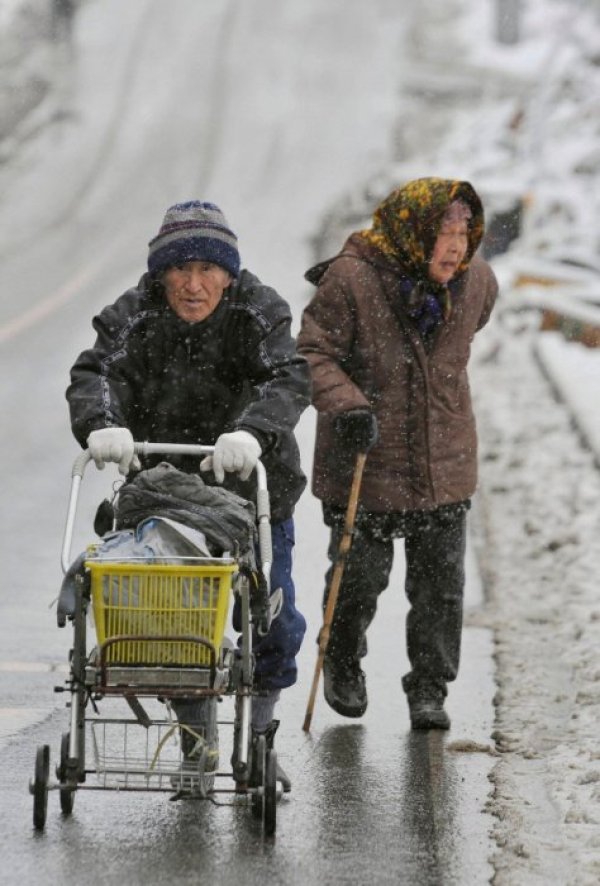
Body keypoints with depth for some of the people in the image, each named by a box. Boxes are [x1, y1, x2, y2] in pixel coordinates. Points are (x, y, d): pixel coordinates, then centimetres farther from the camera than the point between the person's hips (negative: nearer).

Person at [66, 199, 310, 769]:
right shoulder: (134, 317, -10)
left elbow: (289, 380, -28)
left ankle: (264, 700, 28)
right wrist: (101, 424, -47)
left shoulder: (258, 313, -13)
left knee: (271, 612, -3)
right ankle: (194, 723, 20)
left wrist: (251, 431, -49)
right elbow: (94, 374, -24)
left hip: (252, 489, -1)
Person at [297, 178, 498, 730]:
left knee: (441, 581, 4)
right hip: (365, 458, -4)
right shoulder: (352, 281, -17)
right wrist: (347, 404, -27)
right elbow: (313, 351, -13)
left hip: (445, 464, 4)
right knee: (360, 574, 6)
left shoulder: (475, 282, -2)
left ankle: (430, 688, 18)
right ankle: (343, 663, 34)